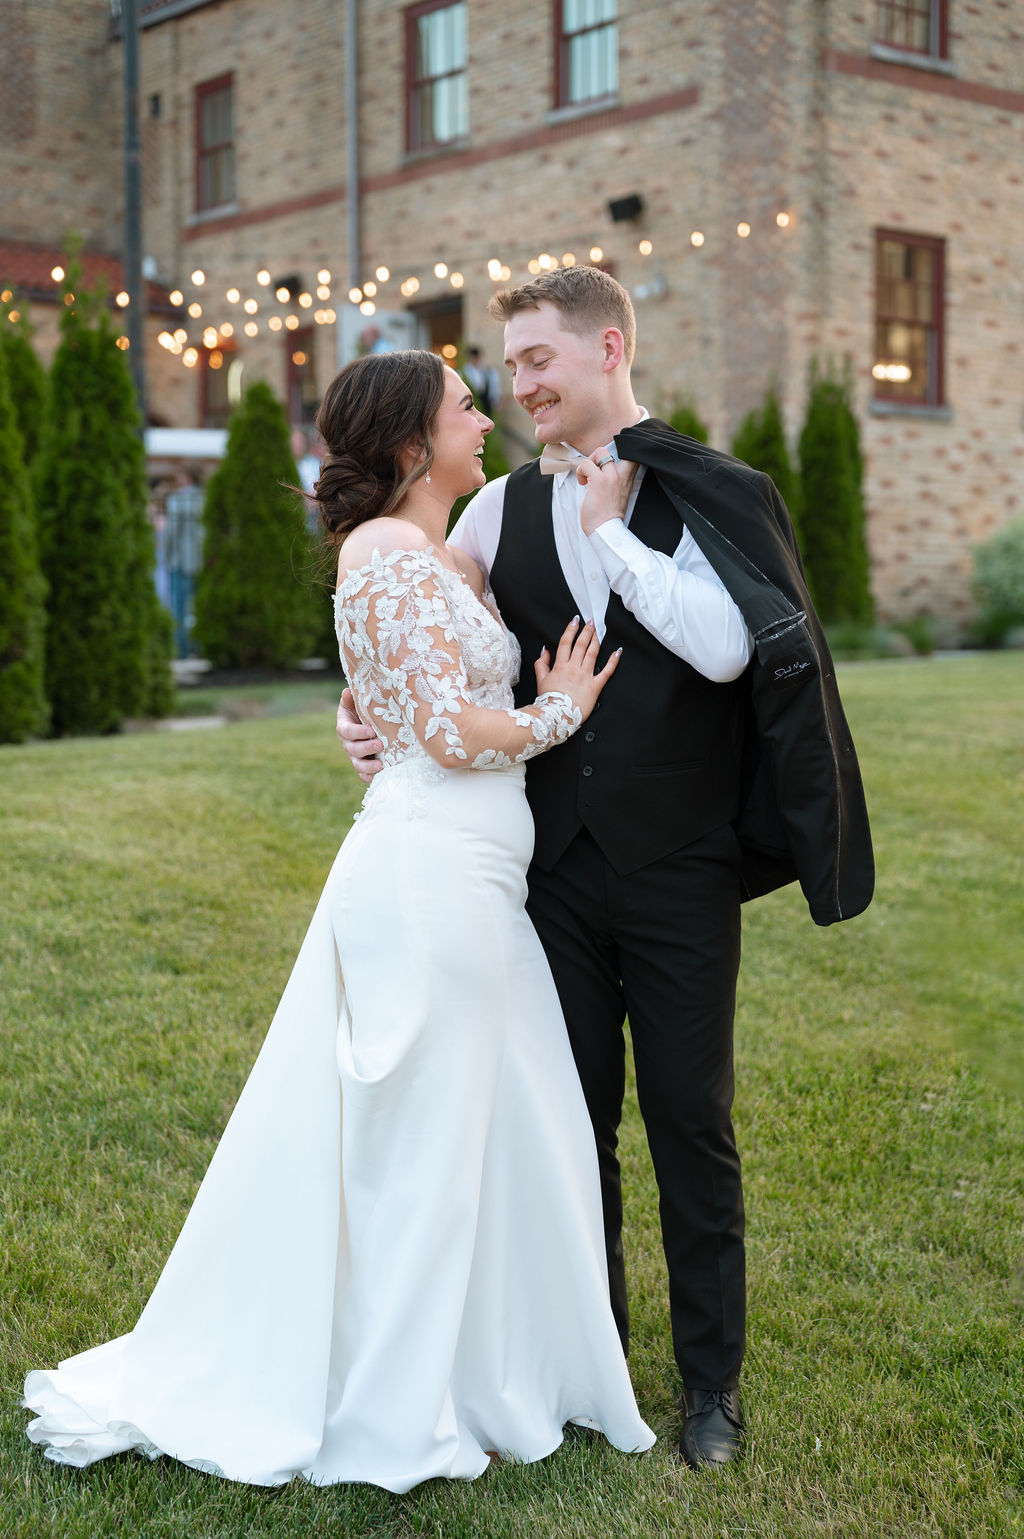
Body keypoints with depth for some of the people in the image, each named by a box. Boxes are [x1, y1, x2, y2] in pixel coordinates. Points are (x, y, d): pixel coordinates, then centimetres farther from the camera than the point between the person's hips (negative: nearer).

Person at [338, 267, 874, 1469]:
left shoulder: (711, 497, -5)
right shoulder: (502, 508, 5)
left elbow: (726, 647, -19)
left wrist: (609, 531, -14)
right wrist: (368, 706, -7)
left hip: (679, 871, -3)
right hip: (557, 863, 3)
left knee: (691, 1122, 6)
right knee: (575, 1115, 13)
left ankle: (712, 1377, 22)